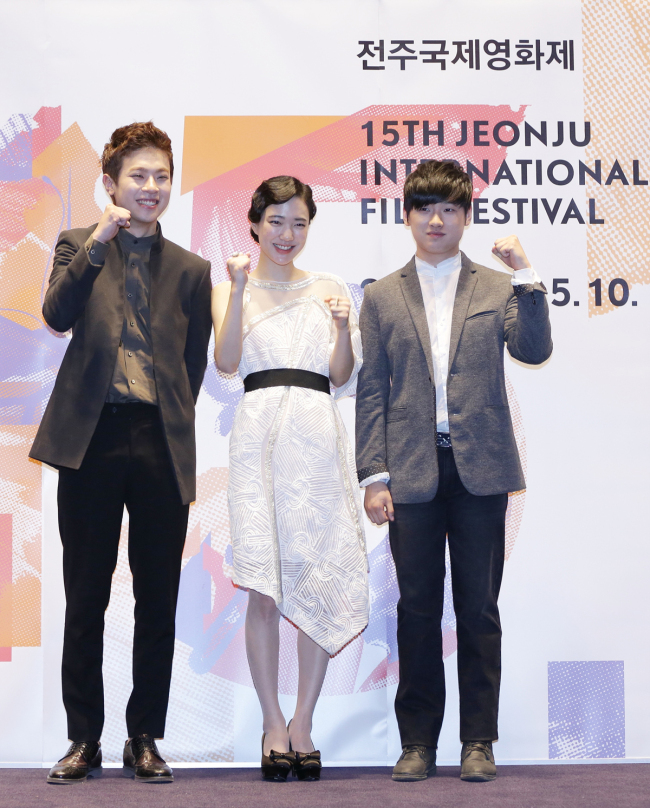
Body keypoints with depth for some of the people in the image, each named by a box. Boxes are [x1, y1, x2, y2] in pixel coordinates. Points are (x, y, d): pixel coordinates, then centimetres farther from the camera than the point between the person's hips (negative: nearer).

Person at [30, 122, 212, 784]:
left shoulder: (190, 270, 13)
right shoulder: (78, 246, 8)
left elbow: (193, 365, 14)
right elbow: (57, 315, -11)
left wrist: (174, 427, 5)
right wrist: (97, 246, -21)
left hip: (161, 444, 2)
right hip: (92, 439, -1)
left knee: (158, 603, 5)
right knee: (85, 600, 4)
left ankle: (145, 739, 17)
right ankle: (84, 740, 15)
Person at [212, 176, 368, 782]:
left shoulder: (329, 288, 16)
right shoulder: (230, 289, 12)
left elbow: (341, 377, 11)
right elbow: (226, 361, -4)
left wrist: (345, 329, -7)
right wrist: (240, 289, -12)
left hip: (317, 435, 2)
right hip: (260, 432, -2)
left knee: (320, 581, -3)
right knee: (264, 586, -6)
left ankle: (303, 722, 7)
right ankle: (273, 725, 3)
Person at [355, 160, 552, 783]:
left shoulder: (497, 288, 9)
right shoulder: (382, 297, 9)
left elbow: (534, 351, -6)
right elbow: (371, 392, 6)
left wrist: (526, 276, -13)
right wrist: (373, 475, -1)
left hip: (480, 466, 0)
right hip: (413, 471, 0)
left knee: (479, 608, 4)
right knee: (417, 607, 4)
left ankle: (479, 741, 13)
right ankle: (417, 741, 14)